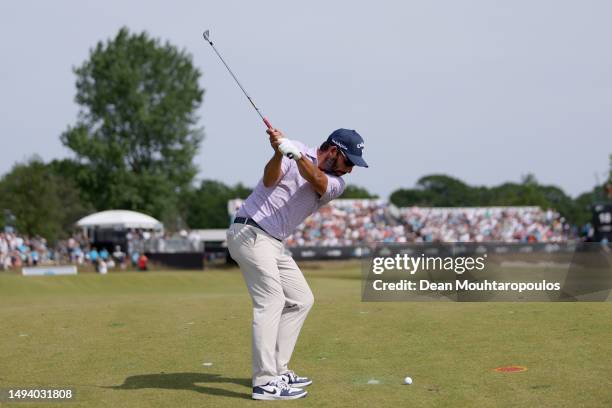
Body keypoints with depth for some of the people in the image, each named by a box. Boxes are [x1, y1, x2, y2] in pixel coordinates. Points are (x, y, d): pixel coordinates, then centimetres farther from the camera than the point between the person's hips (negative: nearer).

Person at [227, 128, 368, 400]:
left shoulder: (336, 184, 6)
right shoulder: (294, 150, -5)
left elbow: (316, 180, -17)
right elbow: (269, 180, -19)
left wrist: (296, 154, -36)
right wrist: (279, 153, -39)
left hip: (275, 244, 8)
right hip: (250, 232, -8)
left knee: (301, 300, 10)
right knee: (271, 301, -15)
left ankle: (277, 371, 15)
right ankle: (265, 383, -18)